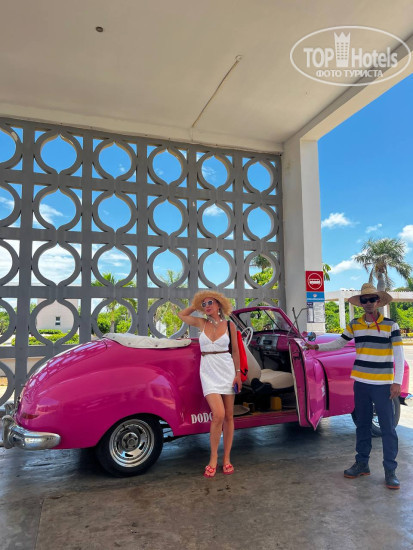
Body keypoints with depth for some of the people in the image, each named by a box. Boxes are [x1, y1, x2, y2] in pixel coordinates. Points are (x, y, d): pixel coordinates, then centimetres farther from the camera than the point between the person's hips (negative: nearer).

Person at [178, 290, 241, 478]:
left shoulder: (229, 325, 1)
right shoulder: (201, 323, 4)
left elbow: (235, 351, 6)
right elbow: (181, 315, 17)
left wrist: (238, 373, 2)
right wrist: (196, 305, 11)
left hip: (227, 370, 1)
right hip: (208, 371, -1)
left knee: (228, 416, 6)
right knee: (218, 414, -14)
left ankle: (226, 459, 20)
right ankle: (213, 459, 5)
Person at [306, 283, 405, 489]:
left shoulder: (390, 325, -6)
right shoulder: (354, 325, 4)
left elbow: (399, 355, -7)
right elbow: (339, 343, 15)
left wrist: (397, 382, -12)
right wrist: (317, 347, 6)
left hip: (383, 384, -3)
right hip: (361, 383, 4)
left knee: (388, 427, 2)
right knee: (362, 424, 14)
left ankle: (390, 470, 14)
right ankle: (362, 464, 26)